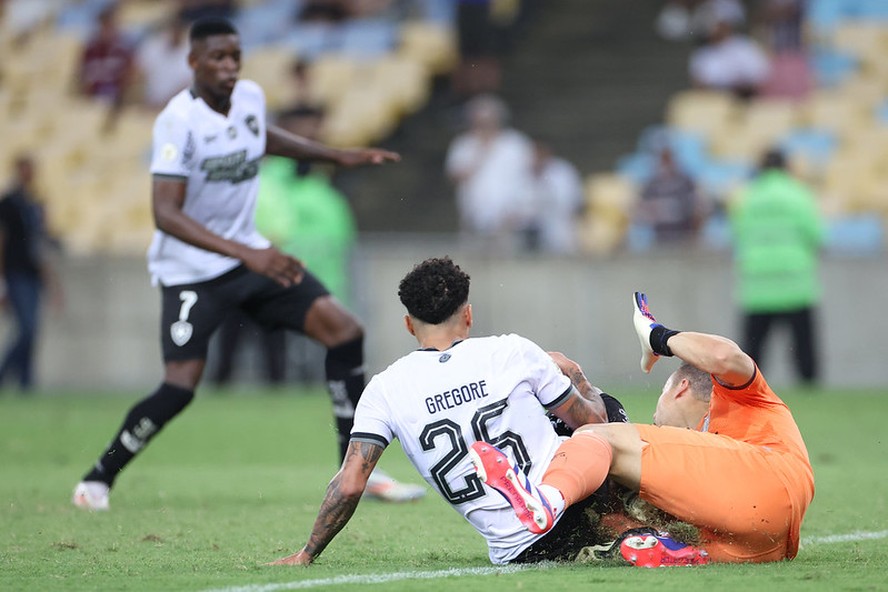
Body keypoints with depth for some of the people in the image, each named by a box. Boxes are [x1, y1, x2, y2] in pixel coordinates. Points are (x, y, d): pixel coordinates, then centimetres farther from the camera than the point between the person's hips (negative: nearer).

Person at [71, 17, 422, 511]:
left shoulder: (251, 97, 0)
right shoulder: (179, 121, -22)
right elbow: (166, 213, -30)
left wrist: (340, 156, 25)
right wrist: (246, 255, -38)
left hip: (252, 255, 7)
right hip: (192, 270, -7)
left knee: (344, 329, -4)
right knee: (181, 386, -18)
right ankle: (99, 478, 4)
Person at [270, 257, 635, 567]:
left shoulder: (385, 390, -3)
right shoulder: (513, 352, -5)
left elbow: (350, 485, -7)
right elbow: (591, 419, 6)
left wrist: (306, 555, 7)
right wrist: (576, 378, 31)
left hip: (514, 551, 2)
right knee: (607, 406, 31)